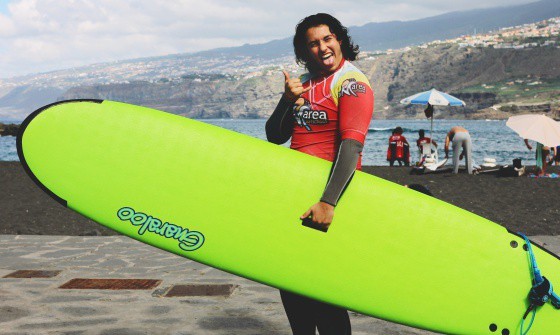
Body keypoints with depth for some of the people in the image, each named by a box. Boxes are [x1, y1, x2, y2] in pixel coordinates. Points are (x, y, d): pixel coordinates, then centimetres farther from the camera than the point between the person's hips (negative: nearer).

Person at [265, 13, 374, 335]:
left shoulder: (352, 83, -11)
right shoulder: (303, 84, 13)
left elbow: (351, 145, -23)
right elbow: (275, 137, 13)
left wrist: (328, 202, -33)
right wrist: (287, 101, -6)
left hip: (330, 192, -8)